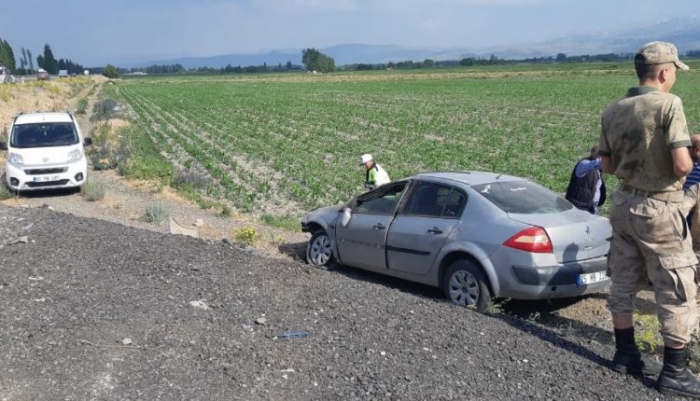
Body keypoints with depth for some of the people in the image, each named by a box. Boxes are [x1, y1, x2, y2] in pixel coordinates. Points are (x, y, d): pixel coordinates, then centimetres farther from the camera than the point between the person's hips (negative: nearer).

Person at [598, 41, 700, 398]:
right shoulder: (668, 104, -16)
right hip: (659, 208, -7)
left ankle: (625, 354, 28)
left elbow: (607, 166, 9)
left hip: (624, 203, 7)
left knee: (623, 282, 16)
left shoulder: (613, 111, 4)